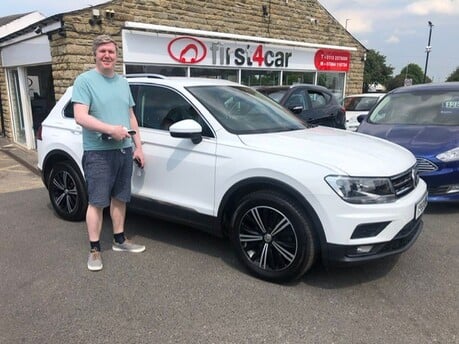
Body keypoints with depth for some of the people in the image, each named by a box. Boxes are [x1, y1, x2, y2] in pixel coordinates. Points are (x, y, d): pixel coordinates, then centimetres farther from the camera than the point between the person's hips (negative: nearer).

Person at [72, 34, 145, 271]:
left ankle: (119, 240, 27)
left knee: (119, 198, 14)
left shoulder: (123, 82, 15)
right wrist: (111, 129, -26)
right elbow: (80, 117, -17)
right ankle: (94, 249, 10)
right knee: (97, 202, -1)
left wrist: (138, 146, 13)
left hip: (124, 151, 6)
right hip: (98, 153, -6)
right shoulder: (84, 80, -7)